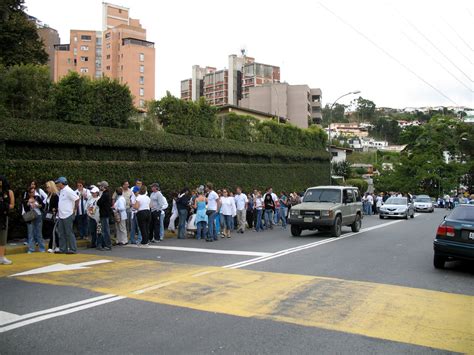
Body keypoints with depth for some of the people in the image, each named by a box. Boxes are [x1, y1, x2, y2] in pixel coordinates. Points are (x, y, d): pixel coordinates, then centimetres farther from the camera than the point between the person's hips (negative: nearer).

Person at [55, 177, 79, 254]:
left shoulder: (68, 190, -14)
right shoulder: (61, 191, 14)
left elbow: (77, 199, -19)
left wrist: (74, 209, -13)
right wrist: (59, 210, 15)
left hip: (68, 215, -9)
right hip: (61, 216, 9)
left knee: (69, 233, -4)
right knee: (61, 233, 12)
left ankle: (73, 249, 3)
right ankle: (62, 249, 19)